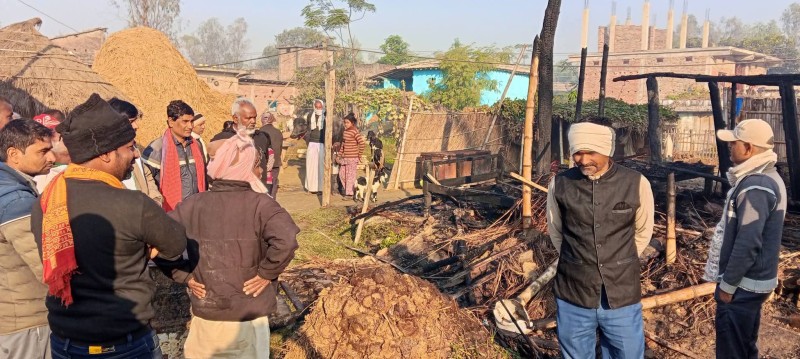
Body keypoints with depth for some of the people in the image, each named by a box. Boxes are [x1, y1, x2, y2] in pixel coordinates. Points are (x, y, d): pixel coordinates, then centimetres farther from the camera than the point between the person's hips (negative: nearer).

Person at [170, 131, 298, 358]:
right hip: (249, 318, -3)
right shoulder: (260, 204, -16)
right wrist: (266, 273, -16)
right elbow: (286, 240, -31)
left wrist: (184, 274, 2)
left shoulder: (194, 204, -3)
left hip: (205, 314, 3)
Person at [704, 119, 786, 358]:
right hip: (754, 279, 10)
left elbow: (747, 244, -26)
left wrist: (727, 285, -16)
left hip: (743, 284, -10)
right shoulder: (768, 177, 10)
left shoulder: (755, 187, -24)